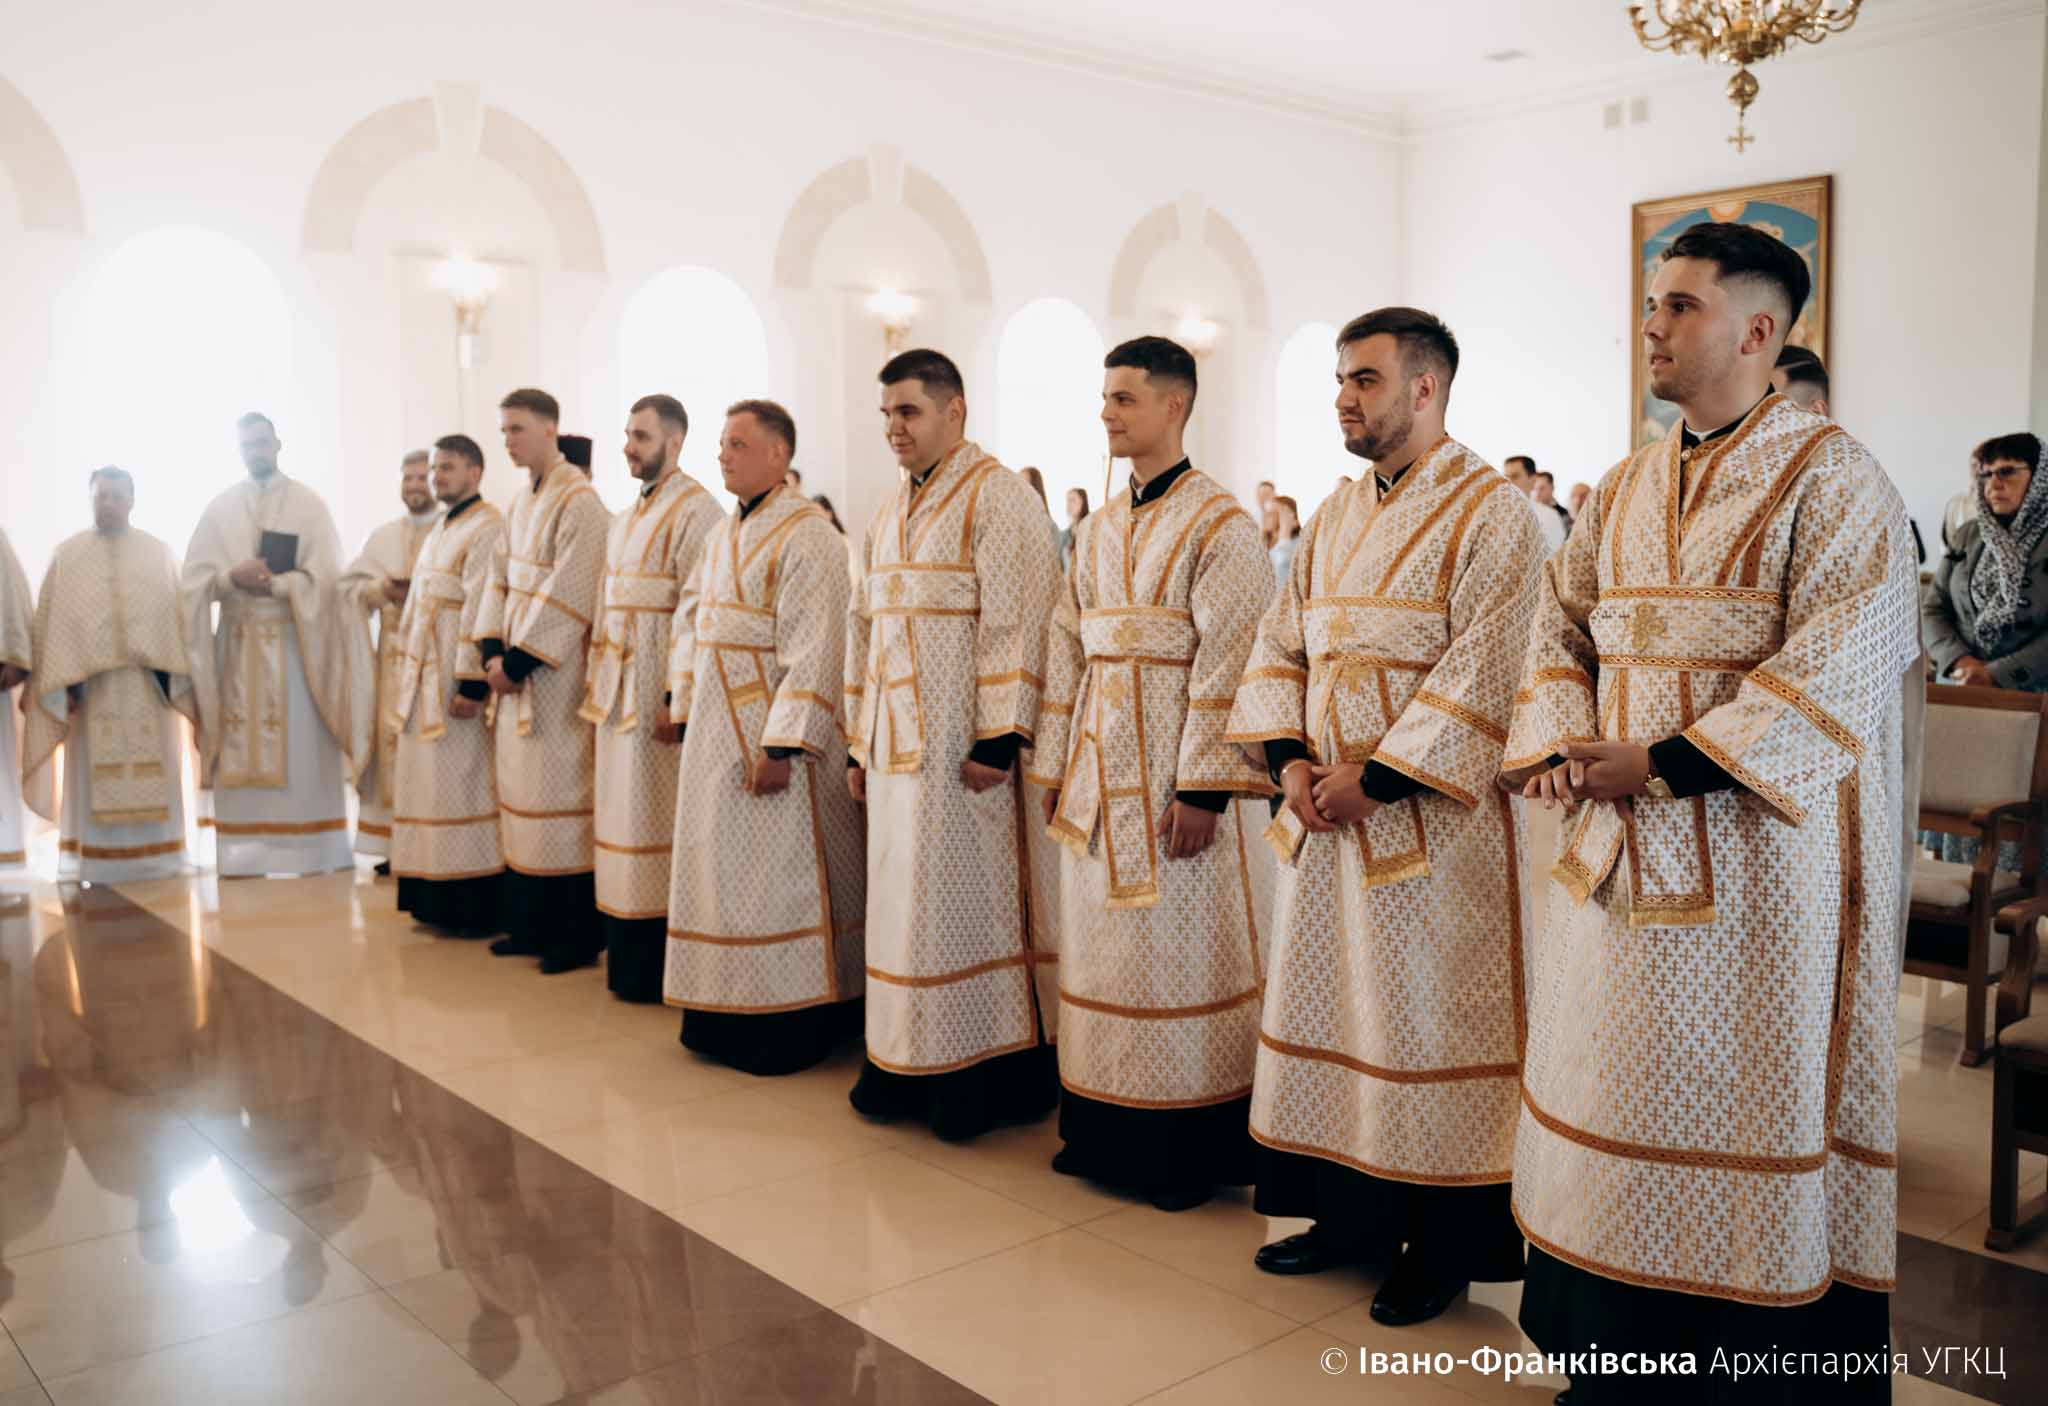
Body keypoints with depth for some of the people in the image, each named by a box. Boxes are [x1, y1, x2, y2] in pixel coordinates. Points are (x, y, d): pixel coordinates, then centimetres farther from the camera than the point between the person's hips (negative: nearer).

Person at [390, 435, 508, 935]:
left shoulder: (487, 530, -12)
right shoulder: (439, 532, 18)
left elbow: (482, 612, -19)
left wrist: (471, 684, -24)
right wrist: (408, 678, 16)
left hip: (456, 680, -9)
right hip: (426, 679, 9)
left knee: (460, 786, -5)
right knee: (429, 784, 10)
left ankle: (473, 906, 2)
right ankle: (435, 901, 17)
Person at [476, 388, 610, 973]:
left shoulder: (578, 502, -13)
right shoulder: (522, 502, 14)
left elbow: (568, 598, -18)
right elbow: (502, 579, 15)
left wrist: (517, 661, -15)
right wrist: (493, 650, 1)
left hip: (557, 677, -9)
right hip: (517, 670, 9)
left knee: (559, 795, -5)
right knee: (520, 791, 12)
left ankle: (577, 935, 4)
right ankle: (530, 924, 21)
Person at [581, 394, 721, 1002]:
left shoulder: (695, 510, -11)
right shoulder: (625, 519, 17)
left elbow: (696, 611, -18)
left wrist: (675, 697, -21)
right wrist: (597, 687, 15)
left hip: (658, 691, -9)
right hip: (617, 693, 9)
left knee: (654, 826, -4)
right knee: (622, 816, 12)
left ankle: (659, 969, 5)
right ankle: (626, 958, 21)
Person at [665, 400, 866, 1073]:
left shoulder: (807, 537, -14)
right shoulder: (724, 535, 14)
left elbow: (813, 652, -20)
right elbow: (693, 623, 20)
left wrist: (780, 746, -23)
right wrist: (683, 709, 12)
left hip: (769, 731, -9)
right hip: (716, 730, 9)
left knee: (777, 876, -2)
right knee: (720, 866, 13)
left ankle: (791, 1026, 10)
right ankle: (723, 1016, 24)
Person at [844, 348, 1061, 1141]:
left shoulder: (996, 496, -8)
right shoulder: (889, 513, 16)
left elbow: (1015, 621, -16)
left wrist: (998, 738, -22)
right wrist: (858, 742, 15)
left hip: (961, 743, -7)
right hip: (896, 742, 7)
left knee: (967, 897, -1)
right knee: (902, 893, 11)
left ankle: (986, 1073, 11)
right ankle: (905, 1065, 22)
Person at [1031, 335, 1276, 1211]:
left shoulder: (1219, 525, -9)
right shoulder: (1101, 528, 13)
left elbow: (1228, 662, -16)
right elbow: (1068, 647, 13)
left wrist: (1202, 788, -21)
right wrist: (1055, 765, 10)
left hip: (1174, 773, -7)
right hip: (1102, 767, 7)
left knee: (1181, 950, 2)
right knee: (1103, 943, 12)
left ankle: (1189, 1146, 15)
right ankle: (1106, 1129, 25)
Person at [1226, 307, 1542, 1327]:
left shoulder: (1490, 512, -9)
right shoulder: (1335, 517, 14)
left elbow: (1483, 671, -17)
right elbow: (1280, 644, 12)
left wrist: (1377, 776, -19)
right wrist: (1289, 756, -4)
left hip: (1430, 815, -7)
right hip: (1327, 814, 7)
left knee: (1427, 1013, 1)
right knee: (1329, 1004, 12)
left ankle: (1444, 1243, 16)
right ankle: (1350, 1211, 28)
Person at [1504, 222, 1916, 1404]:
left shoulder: (1833, 479, -7)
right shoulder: (1626, 489, 13)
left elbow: (1837, 670, -18)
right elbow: (1561, 626, 11)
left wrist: (1666, 760, -21)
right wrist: (1561, 748, -7)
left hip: (1760, 850, -6)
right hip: (1623, 849, 7)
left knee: (1749, 1107, 2)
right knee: (1611, 1083, 12)